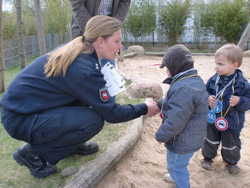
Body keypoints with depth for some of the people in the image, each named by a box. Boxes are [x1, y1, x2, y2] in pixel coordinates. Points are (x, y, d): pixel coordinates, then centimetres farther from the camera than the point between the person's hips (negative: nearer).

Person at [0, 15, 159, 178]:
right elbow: (111, 113, -17)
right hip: (19, 120, -8)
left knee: (88, 97, 4)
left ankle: (74, 144, 17)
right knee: (94, 120, -20)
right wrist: (144, 109, -4)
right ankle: (34, 153, -4)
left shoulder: (75, 50, 0)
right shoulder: (84, 70, -25)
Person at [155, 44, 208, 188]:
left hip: (182, 142, -10)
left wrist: (161, 136, -17)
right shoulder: (195, 80, 1)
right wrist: (159, 103, 11)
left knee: (176, 166, 14)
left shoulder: (183, 89, -34)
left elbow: (175, 122, -33)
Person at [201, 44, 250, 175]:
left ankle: (232, 162, 46)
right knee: (210, 141, 21)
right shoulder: (214, 79, -9)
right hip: (212, 120, 3)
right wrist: (208, 98, -17)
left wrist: (239, 101, -33)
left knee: (231, 145, 18)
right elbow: (205, 92, 4)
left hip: (231, 123, -2)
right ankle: (208, 157, 46)